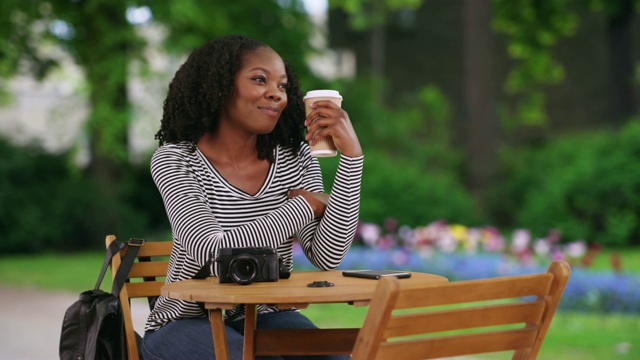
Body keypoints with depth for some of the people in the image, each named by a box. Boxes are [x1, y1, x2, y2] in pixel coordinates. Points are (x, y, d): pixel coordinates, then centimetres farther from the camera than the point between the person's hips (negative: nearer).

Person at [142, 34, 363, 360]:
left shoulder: (295, 160, -1)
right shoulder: (174, 160, -11)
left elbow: (327, 258, -14)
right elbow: (212, 255, -26)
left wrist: (351, 155, -20)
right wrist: (303, 205, -17)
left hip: (266, 319, 4)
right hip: (188, 323, -3)